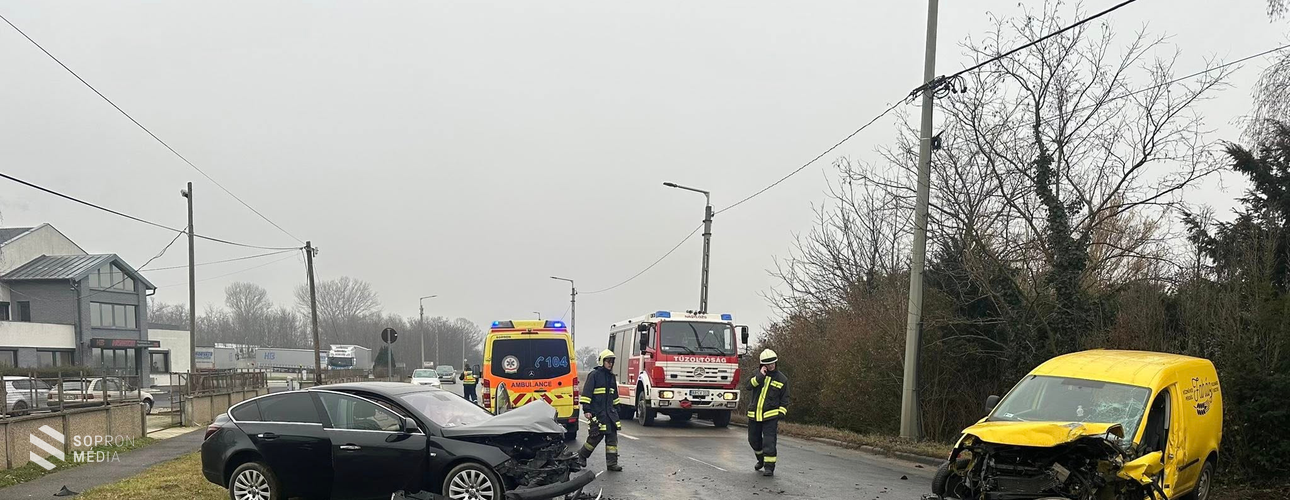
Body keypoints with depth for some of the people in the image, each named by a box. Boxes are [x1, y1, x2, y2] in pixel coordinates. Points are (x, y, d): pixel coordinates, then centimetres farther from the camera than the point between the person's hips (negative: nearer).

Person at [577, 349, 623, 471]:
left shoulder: (611, 377, 16)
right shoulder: (594, 375, -6)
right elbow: (586, 393, -10)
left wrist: (616, 409, 22)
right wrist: (586, 410, -16)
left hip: (610, 412, 7)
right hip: (597, 412, -7)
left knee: (612, 436, 1)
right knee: (596, 436, -5)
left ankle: (612, 463, 3)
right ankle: (581, 455, 17)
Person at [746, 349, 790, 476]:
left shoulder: (782, 379, 0)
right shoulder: (757, 374, 5)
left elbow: (784, 400, 3)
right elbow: (747, 386, -12)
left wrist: (781, 414, -6)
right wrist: (760, 376, -20)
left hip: (770, 416, -3)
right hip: (754, 415, 3)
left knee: (769, 441, -10)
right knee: (754, 440, 15)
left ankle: (769, 467, -3)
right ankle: (761, 459, 39)